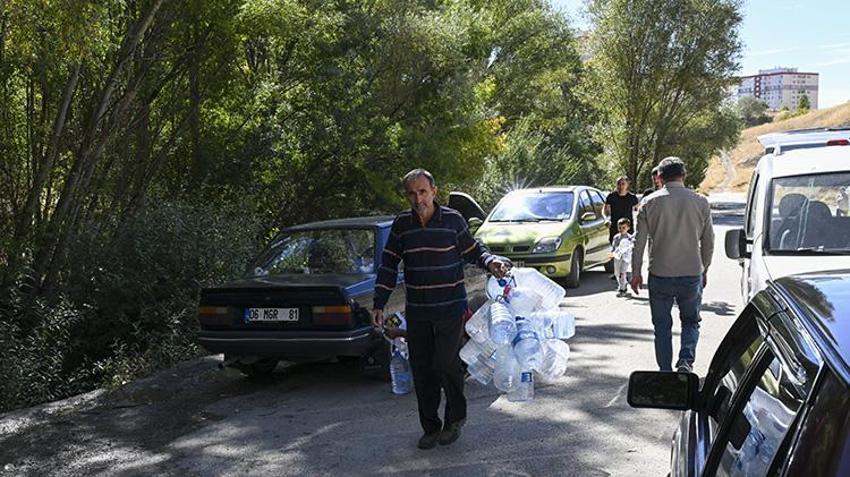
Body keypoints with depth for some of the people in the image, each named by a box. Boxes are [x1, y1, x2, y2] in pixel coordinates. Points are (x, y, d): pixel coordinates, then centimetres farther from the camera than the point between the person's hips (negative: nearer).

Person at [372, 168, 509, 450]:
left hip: (451, 308, -3)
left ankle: (456, 418, 18)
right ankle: (430, 428, 21)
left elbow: (473, 250, 7)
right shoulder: (401, 224, 2)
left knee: (446, 363, -8)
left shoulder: (453, 220, -4)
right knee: (421, 371, 7)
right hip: (416, 311, 3)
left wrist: (491, 262, -14)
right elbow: (388, 266, 7)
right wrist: (379, 304, 4)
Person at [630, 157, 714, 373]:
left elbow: (639, 242, -1)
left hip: (660, 275, -1)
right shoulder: (700, 202, 0)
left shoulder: (650, 202, -3)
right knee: (691, 321, 17)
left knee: (662, 326, 11)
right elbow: (708, 242, 6)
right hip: (692, 274, 1)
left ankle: (665, 372, 13)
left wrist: (636, 272, 8)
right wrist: (704, 270, 19)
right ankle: (686, 360, -4)